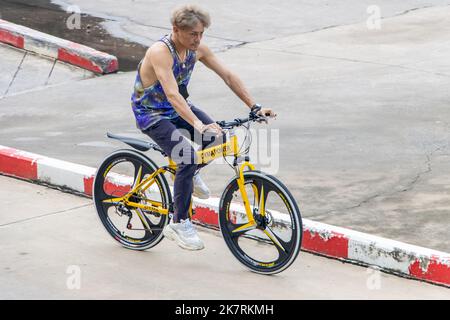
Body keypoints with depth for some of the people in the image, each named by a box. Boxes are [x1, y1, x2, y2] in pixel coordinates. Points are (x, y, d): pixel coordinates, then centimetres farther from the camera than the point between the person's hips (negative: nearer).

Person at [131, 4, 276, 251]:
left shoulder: (197, 50, -8)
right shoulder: (160, 52, -30)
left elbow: (228, 76, -5)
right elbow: (172, 94, -41)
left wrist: (255, 107, -13)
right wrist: (198, 125, -53)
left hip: (178, 109, 7)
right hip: (151, 115, -7)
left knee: (218, 139, -15)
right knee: (187, 159, -25)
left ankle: (191, 173, 14)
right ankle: (179, 224, -14)